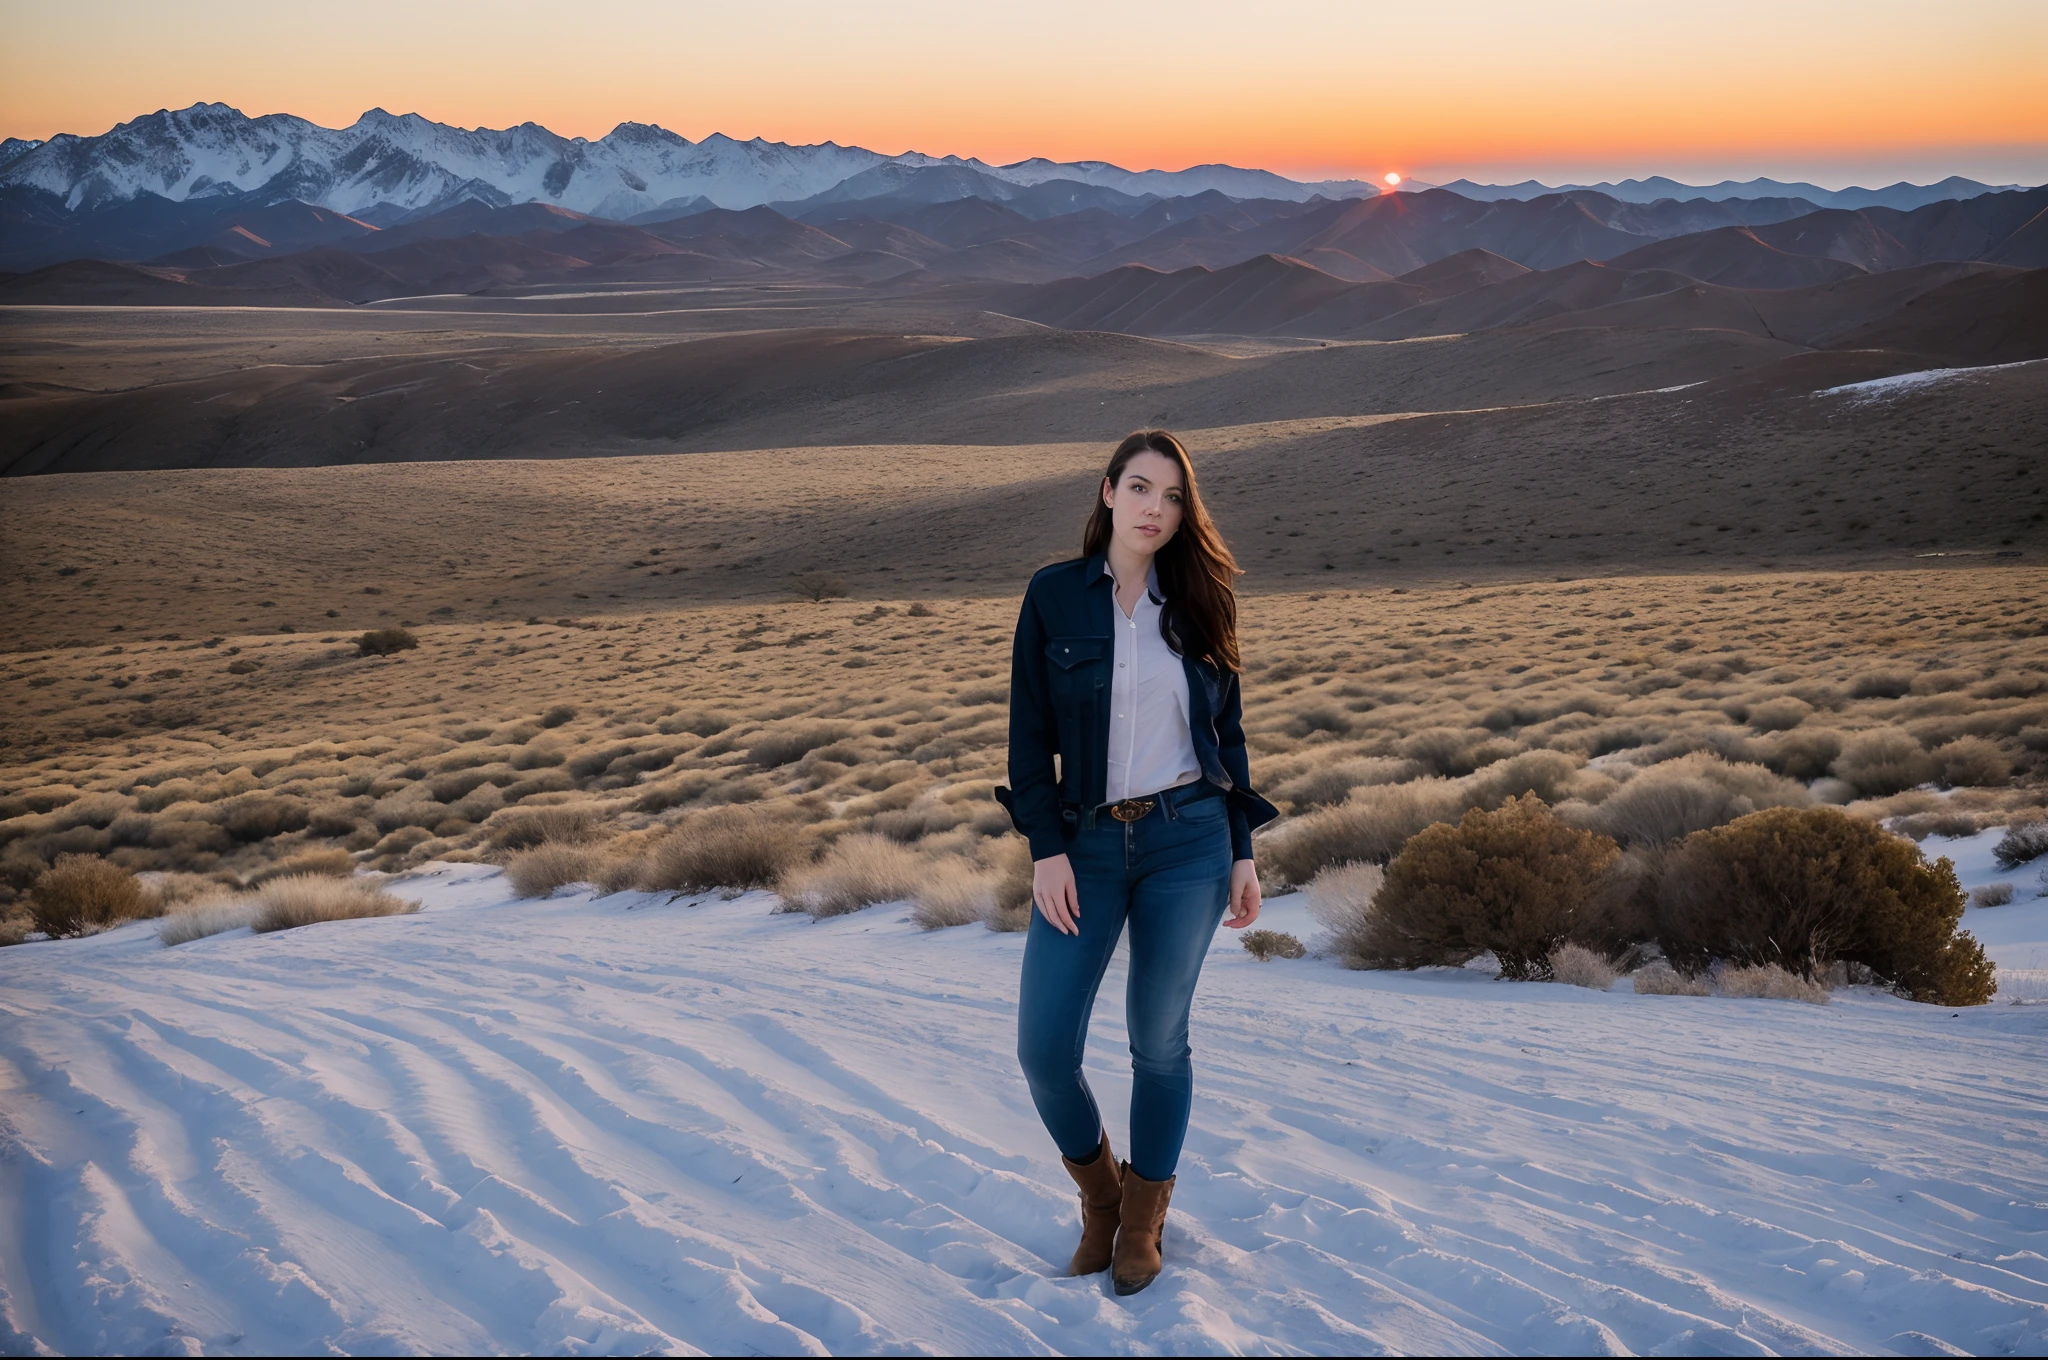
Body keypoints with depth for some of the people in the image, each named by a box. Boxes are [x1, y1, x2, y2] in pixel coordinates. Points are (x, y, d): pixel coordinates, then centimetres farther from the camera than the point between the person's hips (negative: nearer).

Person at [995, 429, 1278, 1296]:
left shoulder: (1198, 604, 3)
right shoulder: (1054, 596, -2)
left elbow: (1227, 730, 10)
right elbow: (1029, 735, -2)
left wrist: (1241, 852, 6)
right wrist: (1046, 849, -9)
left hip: (1187, 841, 0)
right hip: (1085, 844, 0)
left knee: (1158, 1038, 7)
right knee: (1043, 1050, -4)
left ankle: (1145, 1212, 29)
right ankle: (1099, 1191, 24)